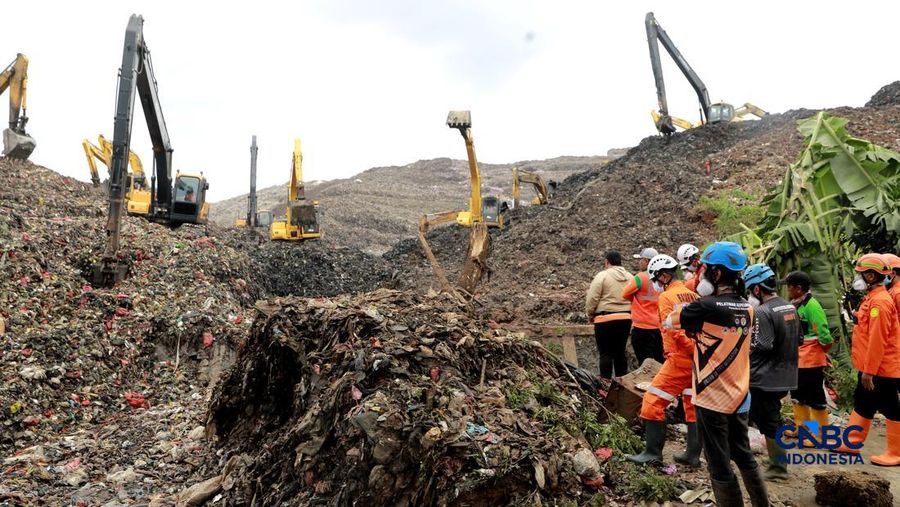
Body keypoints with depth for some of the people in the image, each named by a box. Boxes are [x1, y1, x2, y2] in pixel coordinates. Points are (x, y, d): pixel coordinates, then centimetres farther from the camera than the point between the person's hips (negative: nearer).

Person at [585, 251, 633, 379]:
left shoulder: (602, 275, -8)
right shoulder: (629, 277, 9)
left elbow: (592, 299, -9)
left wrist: (590, 315, 3)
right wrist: (627, 311, 16)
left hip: (605, 319, -5)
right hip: (626, 318, 5)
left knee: (606, 353, -1)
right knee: (620, 352, 14)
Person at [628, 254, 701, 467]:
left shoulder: (666, 297, -9)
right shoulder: (692, 294, 11)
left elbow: (675, 331, -18)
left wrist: (695, 351, -14)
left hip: (681, 359, -8)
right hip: (697, 360, 8)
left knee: (653, 402, 0)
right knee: (693, 406, 15)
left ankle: (653, 452, 2)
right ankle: (693, 454, 22)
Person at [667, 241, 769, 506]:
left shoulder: (706, 307, -19)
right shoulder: (747, 308, 1)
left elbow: (668, 322, -5)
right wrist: (697, 327, 4)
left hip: (712, 399, -7)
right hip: (740, 397, 7)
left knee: (720, 467, 5)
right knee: (744, 457, 23)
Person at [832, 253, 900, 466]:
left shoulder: (880, 301, -20)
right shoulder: (872, 298, 12)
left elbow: (878, 340, -23)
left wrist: (869, 370, -21)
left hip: (881, 369, -10)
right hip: (872, 368, 10)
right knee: (862, 404, 16)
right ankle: (851, 443, 26)